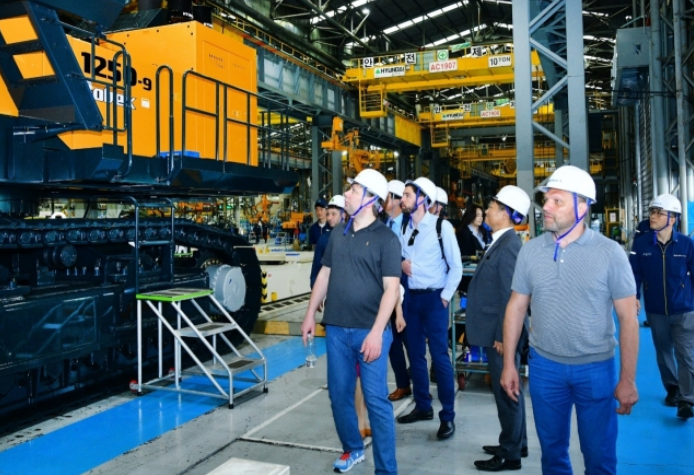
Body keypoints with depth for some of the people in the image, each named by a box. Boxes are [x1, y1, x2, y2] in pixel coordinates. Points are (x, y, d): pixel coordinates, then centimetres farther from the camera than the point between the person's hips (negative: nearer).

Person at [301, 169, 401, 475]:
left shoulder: (386, 238, -8)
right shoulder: (338, 233, 9)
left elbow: (391, 288, -13)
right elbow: (324, 274, 16)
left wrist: (377, 332, -20)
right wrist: (310, 314, 12)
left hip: (369, 331, -5)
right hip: (336, 329, 6)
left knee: (376, 399, -1)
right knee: (339, 394, 15)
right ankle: (352, 448, 37)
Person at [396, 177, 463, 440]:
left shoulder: (441, 226, -10)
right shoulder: (405, 227, 7)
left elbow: (456, 266, -7)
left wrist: (445, 296, -9)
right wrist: (401, 263, -6)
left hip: (434, 298, -6)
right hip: (411, 297, 6)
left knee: (439, 356, -3)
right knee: (415, 354, 13)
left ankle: (448, 416, 9)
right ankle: (423, 406, 28)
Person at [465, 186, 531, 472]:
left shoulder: (508, 245, -20)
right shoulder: (501, 242, 10)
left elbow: (510, 295, -23)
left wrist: (502, 336, -20)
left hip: (501, 333, -10)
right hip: (497, 331, 10)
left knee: (506, 392, 2)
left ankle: (510, 455, 16)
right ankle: (516, 444, 34)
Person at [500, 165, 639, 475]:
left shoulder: (610, 253, -9)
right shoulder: (530, 250, -2)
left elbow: (628, 317, -7)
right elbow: (516, 307, 4)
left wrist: (628, 379, -8)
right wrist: (508, 364, 3)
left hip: (596, 368, -2)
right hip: (544, 367, 2)